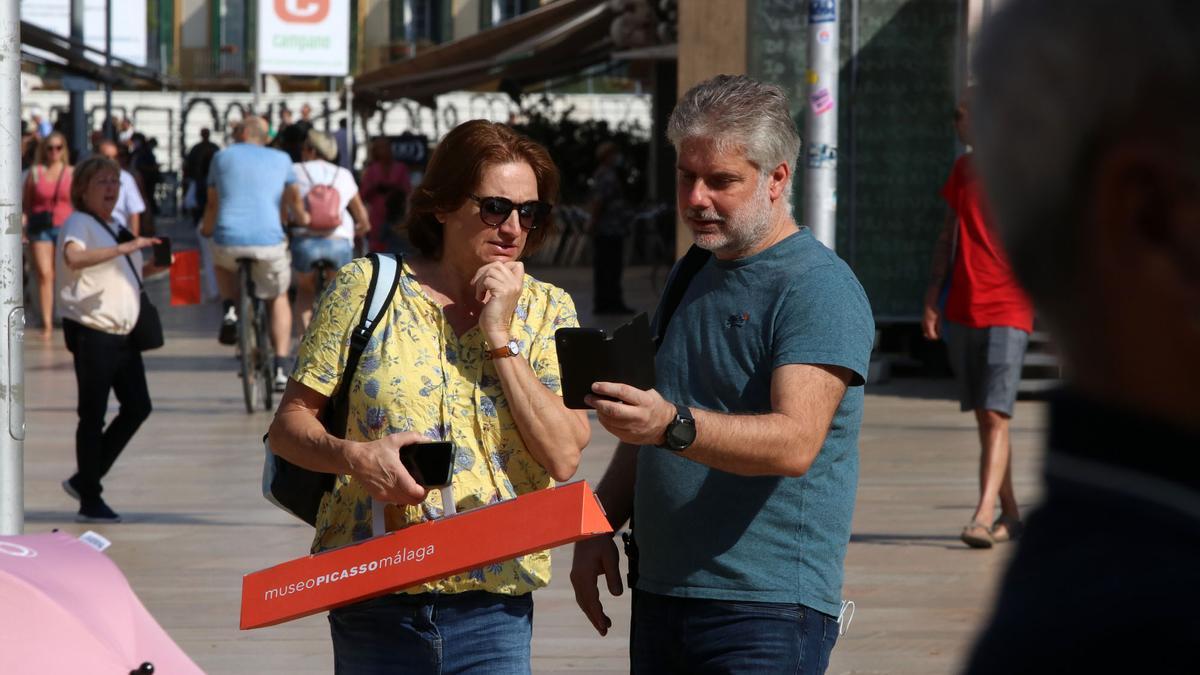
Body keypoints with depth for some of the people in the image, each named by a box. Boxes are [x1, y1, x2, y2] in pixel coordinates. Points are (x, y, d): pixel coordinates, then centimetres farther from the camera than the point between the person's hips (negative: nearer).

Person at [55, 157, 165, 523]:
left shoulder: (116, 228, 18)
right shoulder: (78, 224, -11)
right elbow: (75, 258, -33)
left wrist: (148, 268, 12)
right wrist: (124, 248, -41)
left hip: (122, 332, 9)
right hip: (91, 332, -9)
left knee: (138, 407, 7)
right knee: (93, 415, -3)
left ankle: (85, 480, 18)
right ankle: (90, 501, 4)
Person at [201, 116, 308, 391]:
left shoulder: (222, 157, 14)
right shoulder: (281, 159, 13)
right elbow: (294, 198, 18)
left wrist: (206, 229, 41)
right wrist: (303, 220, 40)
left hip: (229, 241, 0)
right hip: (269, 241, 0)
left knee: (222, 264, 37)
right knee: (278, 299, 22)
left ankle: (230, 310, 9)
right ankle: (281, 367, 10)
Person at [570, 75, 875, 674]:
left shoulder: (820, 288, -10)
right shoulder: (690, 280, 17)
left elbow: (795, 443, -23)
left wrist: (674, 426, -37)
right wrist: (598, 529, 13)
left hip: (767, 611, -8)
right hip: (659, 595, 8)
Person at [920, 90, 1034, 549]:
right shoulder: (962, 169, 12)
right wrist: (932, 300, 12)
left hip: (1007, 312, -6)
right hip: (962, 311, 6)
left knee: (996, 417, -14)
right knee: (984, 418, 10)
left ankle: (983, 517, -20)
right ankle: (1010, 514, 20)